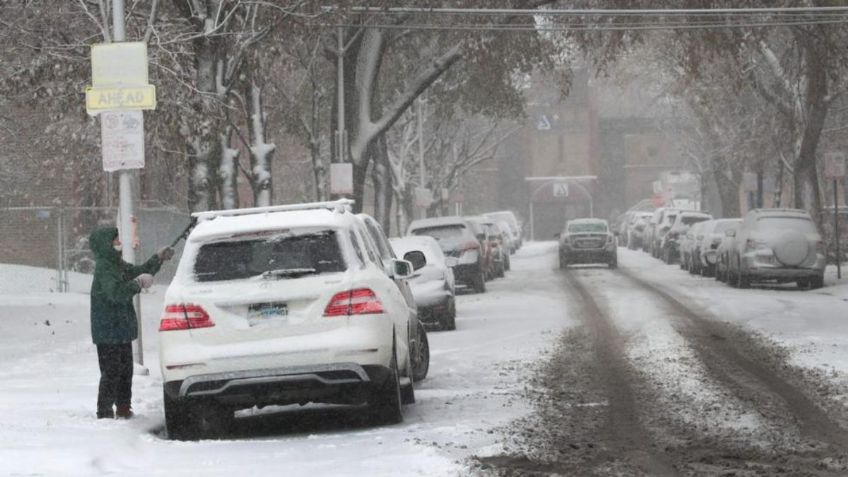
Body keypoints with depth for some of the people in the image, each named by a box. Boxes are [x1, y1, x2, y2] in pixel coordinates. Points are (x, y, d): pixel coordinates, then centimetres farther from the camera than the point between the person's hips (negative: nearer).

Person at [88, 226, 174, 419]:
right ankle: (104, 413, -4)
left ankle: (123, 409, 27)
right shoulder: (103, 268, -17)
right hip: (108, 331, -10)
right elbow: (116, 293, -30)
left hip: (122, 330, 10)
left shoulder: (117, 265, 13)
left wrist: (158, 259, 23)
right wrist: (137, 283, -35)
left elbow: (139, 272, 28)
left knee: (125, 370, 17)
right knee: (111, 372, -8)